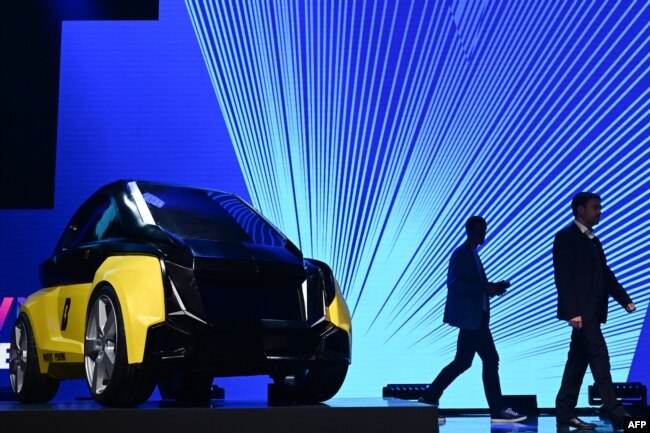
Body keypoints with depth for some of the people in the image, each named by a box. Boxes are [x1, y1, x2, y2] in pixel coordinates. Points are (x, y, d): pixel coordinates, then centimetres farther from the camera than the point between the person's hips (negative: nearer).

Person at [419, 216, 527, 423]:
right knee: (490, 359, -8)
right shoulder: (461, 254, -10)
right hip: (470, 317, -10)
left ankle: (428, 399, 18)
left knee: (462, 362, 13)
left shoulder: (471, 254, 19)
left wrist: (493, 287, 5)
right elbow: (454, 283, -21)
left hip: (473, 317, 10)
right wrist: (485, 288, -23)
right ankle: (498, 410, -3)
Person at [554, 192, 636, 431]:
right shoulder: (566, 237, -7)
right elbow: (563, 277, -15)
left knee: (578, 360, 8)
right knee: (599, 356, -11)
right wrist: (572, 311, -21)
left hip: (592, 310, 9)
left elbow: (605, 274, 19)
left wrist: (625, 300, 8)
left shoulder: (593, 240, 20)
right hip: (580, 310, -9)